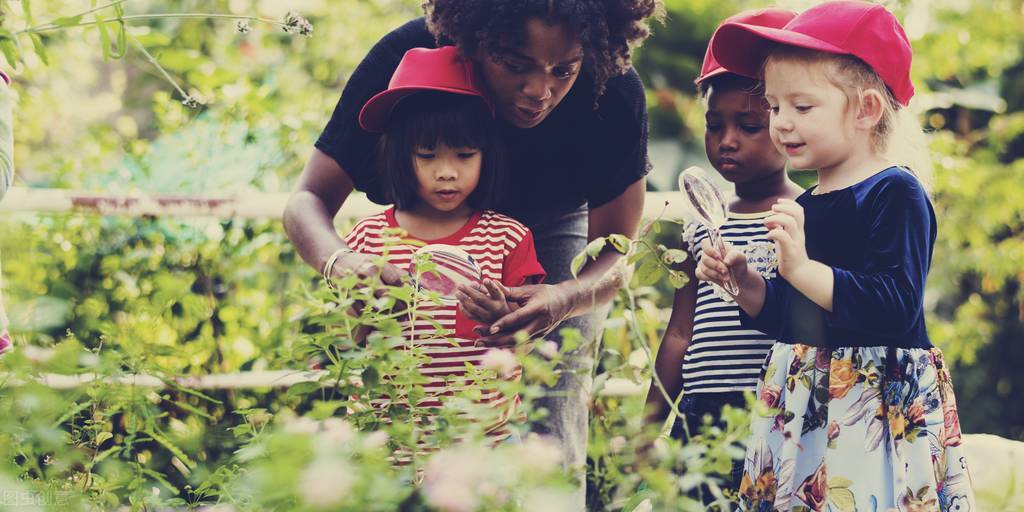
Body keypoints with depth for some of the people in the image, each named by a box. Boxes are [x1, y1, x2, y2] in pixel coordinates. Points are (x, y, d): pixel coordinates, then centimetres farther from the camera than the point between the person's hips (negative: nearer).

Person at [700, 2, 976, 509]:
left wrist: (801, 268, -26)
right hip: (803, 405, 8)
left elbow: (896, 306, -22)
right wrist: (746, 283, 2)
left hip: (877, 406, -7)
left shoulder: (896, 193, -11)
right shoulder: (805, 206, 13)